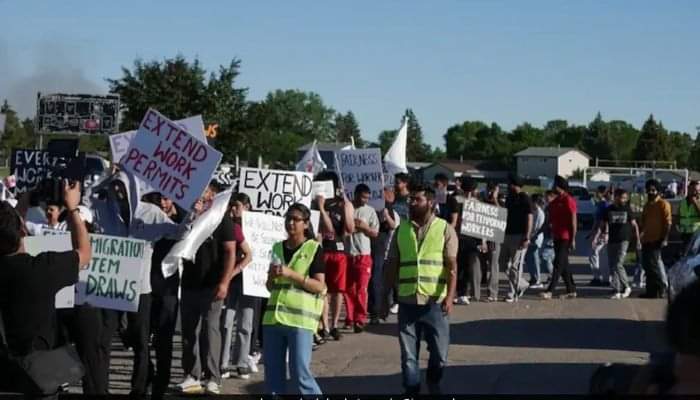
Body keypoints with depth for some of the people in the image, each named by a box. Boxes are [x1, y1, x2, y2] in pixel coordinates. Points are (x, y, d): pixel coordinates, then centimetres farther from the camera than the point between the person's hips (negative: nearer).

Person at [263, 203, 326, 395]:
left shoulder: (314, 249, -1)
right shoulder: (277, 248, 15)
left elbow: (319, 286, -8)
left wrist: (292, 274, -16)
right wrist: (272, 276, -2)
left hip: (300, 318, -6)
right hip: (274, 316, 6)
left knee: (300, 372, -7)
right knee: (272, 372, 7)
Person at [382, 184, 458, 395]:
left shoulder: (445, 229, -1)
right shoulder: (401, 229, 8)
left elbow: (451, 266, -6)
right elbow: (392, 265, 11)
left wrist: (450, 296, -18)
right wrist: (385, 296, 9)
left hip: (435, 302, -2)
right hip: (407, 301, 2)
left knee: (439, 352, 6)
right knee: (408, 354, 6)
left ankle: (433, 383, 33)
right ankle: (411, 390, 18)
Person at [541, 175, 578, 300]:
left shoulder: (568, 200, -11)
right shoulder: (555, 201, 15)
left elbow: (573, 221, -14)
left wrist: (573, 239, -17)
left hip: (565, 238, -9)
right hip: (557, 237, 9)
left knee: (558, 264, -11)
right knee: (564, 265, 12)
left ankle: (550, 290, -15)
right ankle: (571, 290, 19)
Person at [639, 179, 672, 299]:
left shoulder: (663, 204, -6)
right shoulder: (647, 205, 17)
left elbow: (668, 223, -11)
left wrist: (665, 239, -18)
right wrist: (641, 235, 17)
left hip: (656, 240, -8)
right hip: (646, 240, 8)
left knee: (654, 264, -11)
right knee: (647, 265, 8)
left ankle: (662, 288, -3)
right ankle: (651, 291, 14)